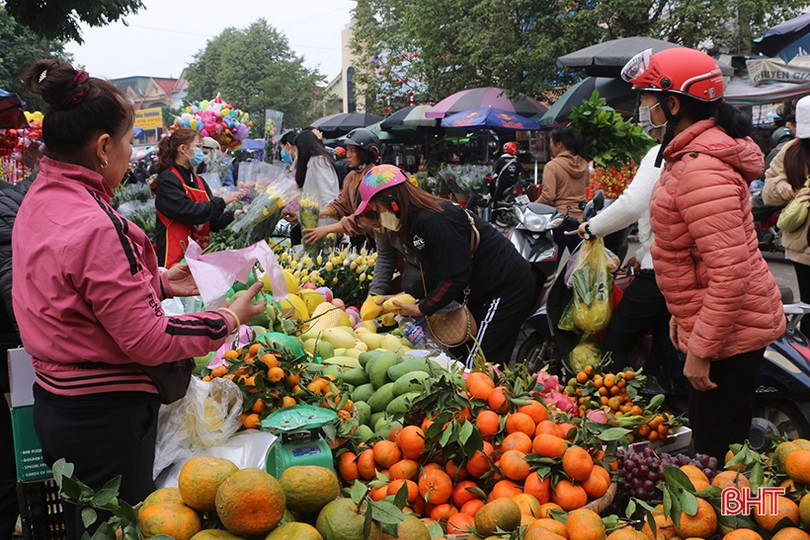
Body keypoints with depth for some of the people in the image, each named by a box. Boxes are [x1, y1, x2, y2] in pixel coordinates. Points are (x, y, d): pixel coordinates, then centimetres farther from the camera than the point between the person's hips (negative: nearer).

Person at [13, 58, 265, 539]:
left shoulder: (39, 201, 4)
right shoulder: (94, 227, -26)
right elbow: (146, 340, -22)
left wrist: (158, 281, 9)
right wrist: (229, 319, -12)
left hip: (55, 401, 9)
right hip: (104, 414, -9)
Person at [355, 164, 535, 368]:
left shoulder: (435, 221, -26)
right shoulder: (414, 222, 5)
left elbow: (456, 278, -26)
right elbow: (432, 277, 9)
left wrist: (421, 309, -16)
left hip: (507, 289, -10)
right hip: (480, 294, 10)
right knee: (458, 354, 12)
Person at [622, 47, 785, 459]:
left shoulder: (701, 170, -25)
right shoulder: (691, 151, 9)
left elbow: (730, 273, -29)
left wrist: (701, 350, -22)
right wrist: (683, 315, 22)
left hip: (726, 332, -11)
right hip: (708, 319, 11)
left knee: (717, 454, 2)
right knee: (704, 437, 23)